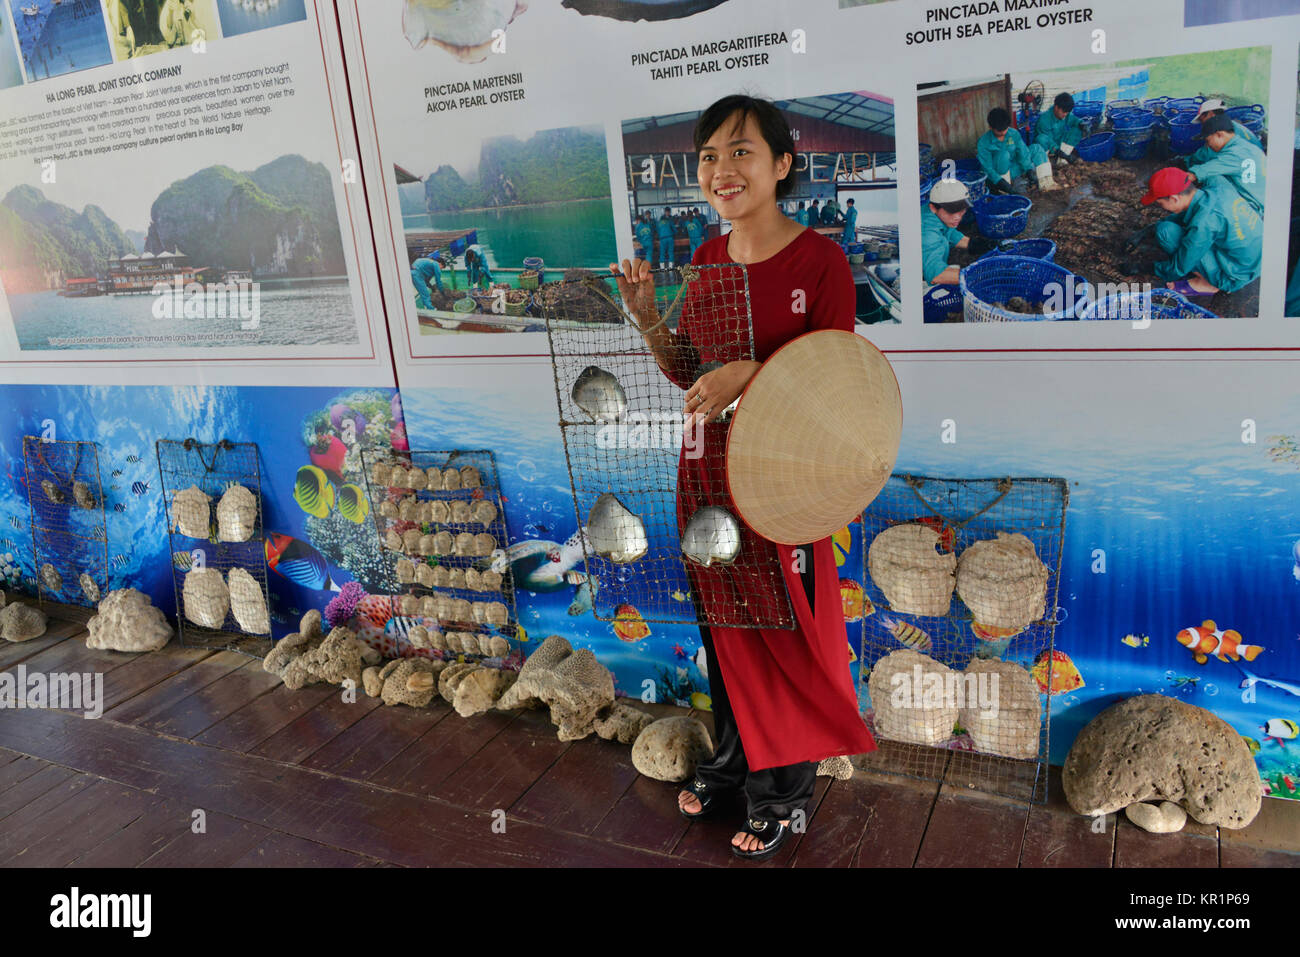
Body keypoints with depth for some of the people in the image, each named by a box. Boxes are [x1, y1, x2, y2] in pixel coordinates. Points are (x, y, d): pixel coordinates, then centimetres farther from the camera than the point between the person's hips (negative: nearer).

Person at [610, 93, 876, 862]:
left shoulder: (820, 259, -12)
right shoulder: (707, 257, 7)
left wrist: (750, 373, -27)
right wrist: (647, 317, -4)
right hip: (709, 470, 6)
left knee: (786, 630, 8)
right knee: (725, 623, 19)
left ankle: (784, 788, 30)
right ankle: (734, 756, 42)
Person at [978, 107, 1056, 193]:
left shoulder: (1013, 134, -5)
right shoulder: (983, 143, -18)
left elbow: (1023, 153, -6)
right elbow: (987, 168, -21)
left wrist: (1030, 172, -19)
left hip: (1014, 169, 5)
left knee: (1036, 148, -6)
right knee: (1004, 154, -32)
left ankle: (1045, 182, -14)